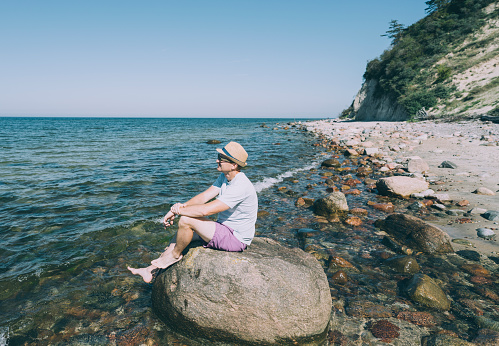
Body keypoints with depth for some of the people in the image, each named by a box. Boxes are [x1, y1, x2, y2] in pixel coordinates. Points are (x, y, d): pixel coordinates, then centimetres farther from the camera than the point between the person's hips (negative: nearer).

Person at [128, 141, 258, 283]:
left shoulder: (241, 186, -28)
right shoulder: (224, 177, 4)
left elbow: (206, 210, -30)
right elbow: (204, 196, 3)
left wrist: (178, 210, -17)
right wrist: (182, 206, -13)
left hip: (236, 239, -10)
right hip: (226, 228, 10)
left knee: (186, 220, -18)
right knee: (183, 232, 9)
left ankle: (175, 255, 9)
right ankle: (150, 270, 17)